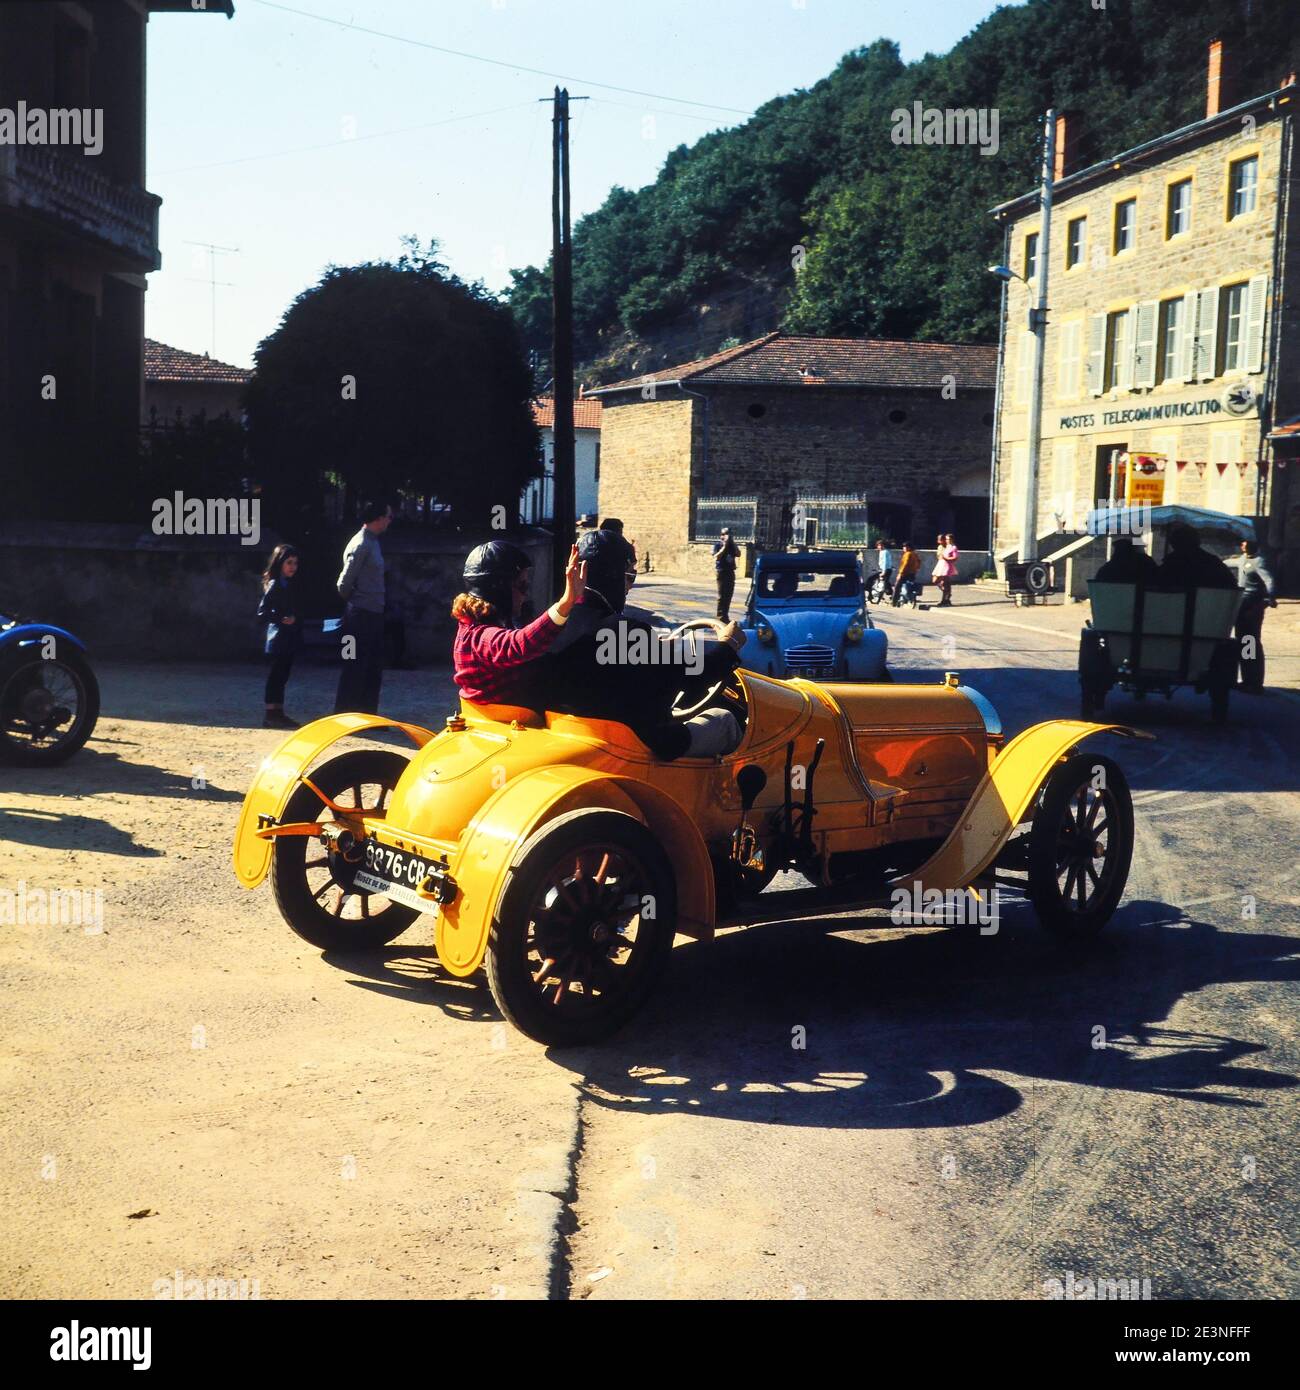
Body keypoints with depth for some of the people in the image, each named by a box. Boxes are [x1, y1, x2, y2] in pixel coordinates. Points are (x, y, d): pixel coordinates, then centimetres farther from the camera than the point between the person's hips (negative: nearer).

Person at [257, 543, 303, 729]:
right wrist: (282, 619, -25)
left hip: (290, 638, 8)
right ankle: (271, 715, -3)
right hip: (278, 637, -8)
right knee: (276, 676, -5)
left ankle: (278, 713, 15)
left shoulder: (291, 585, 14)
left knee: (281, 677, 11)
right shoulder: (274, 586, -11)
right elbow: (262, 613, -16)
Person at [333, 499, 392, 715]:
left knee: (374, 670, 13)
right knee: (355, 669, -4)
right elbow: (345, 583, -17)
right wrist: (352, 603, -2)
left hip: (373, 615, 9)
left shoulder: (372, 542, 14)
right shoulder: (361, 544, -15)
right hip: (361, 615, -9)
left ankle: (368, 717, 20)